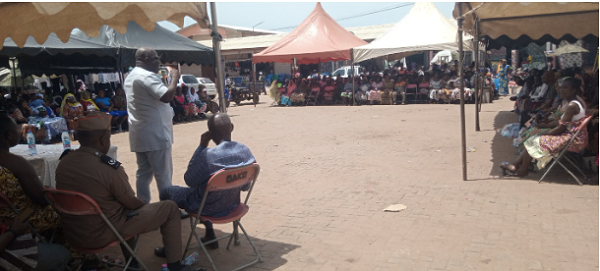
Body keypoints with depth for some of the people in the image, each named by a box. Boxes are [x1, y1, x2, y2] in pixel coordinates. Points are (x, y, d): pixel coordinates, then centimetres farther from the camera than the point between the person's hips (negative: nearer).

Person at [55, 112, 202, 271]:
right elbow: (132, 204, -11)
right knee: (170, 208, 3)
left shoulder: (63, 162, -3)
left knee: (123, 202, 34)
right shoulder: (108, 168, -25)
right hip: (101, 236, -7)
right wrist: (144, 203, 12)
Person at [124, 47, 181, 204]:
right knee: (163, 175, -4)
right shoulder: (147, 76, -16)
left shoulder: (131, 77, 17)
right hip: (155, 134, -10)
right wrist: (174, 78, -12)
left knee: (143, 173, 12)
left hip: (139, 134, 10)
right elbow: (167, 96, -26)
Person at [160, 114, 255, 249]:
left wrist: (201, 146, -15)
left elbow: (189, 180, -13)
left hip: (209, 208, -6)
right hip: (232, 205, 6)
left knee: (166, 192, 17)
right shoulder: (246, 151, -13)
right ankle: (210, 236, 42)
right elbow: (245, 186, -1)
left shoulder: (208, 156, -32)